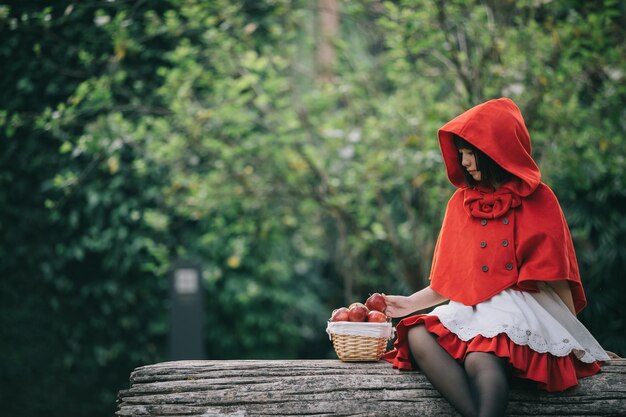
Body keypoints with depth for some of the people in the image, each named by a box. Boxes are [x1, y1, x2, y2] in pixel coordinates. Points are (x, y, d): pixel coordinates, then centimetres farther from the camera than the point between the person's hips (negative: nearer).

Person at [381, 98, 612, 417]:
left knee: (480, 359, -38)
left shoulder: (537, 200, 5)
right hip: (470, 312, 5)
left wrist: (573, 337, -2)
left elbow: (556, 277, 2)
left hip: (519, 310, -4)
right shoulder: (461, 202, 17)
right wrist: (410, 303, 12)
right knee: (418, 336, -29)